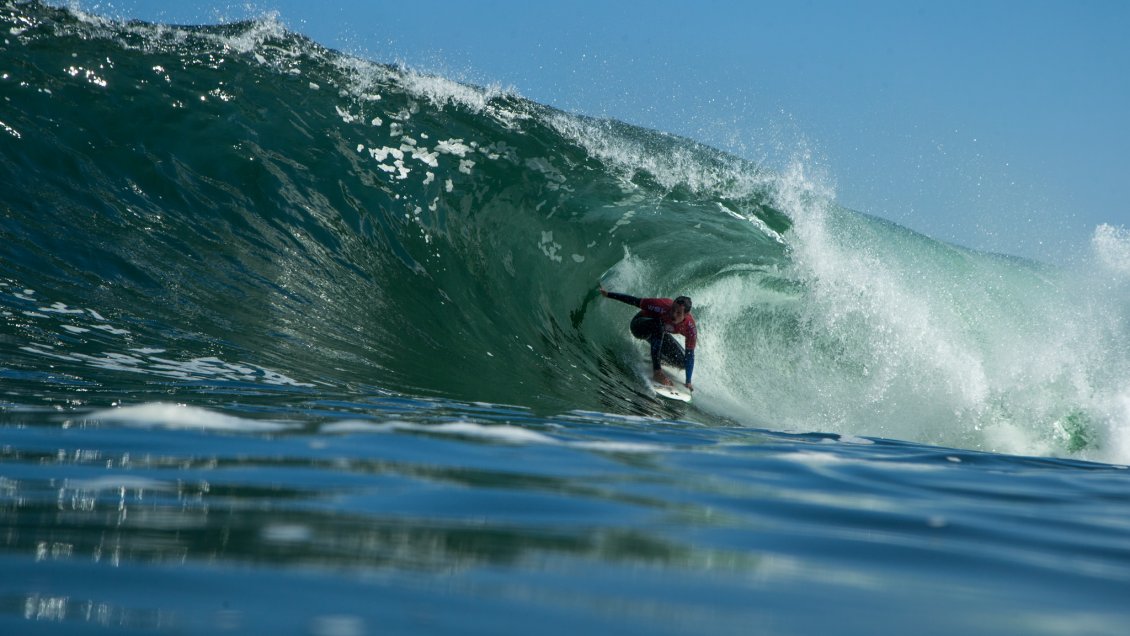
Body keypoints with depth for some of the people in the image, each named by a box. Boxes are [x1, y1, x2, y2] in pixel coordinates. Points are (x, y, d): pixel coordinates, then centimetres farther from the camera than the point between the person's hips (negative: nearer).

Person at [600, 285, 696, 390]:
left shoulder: (690, 328, -29)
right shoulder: (663, 307, -39)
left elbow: (689, 355, -18)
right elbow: (635, 301, -27)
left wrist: (688, 382, -16)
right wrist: (608, 294, -21)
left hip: (659, 332, 4)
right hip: (639, 325, -4)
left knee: (682, 362, -7)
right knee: (658, 325, -41)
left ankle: (659, 358, 23)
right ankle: (656, 370, -36)